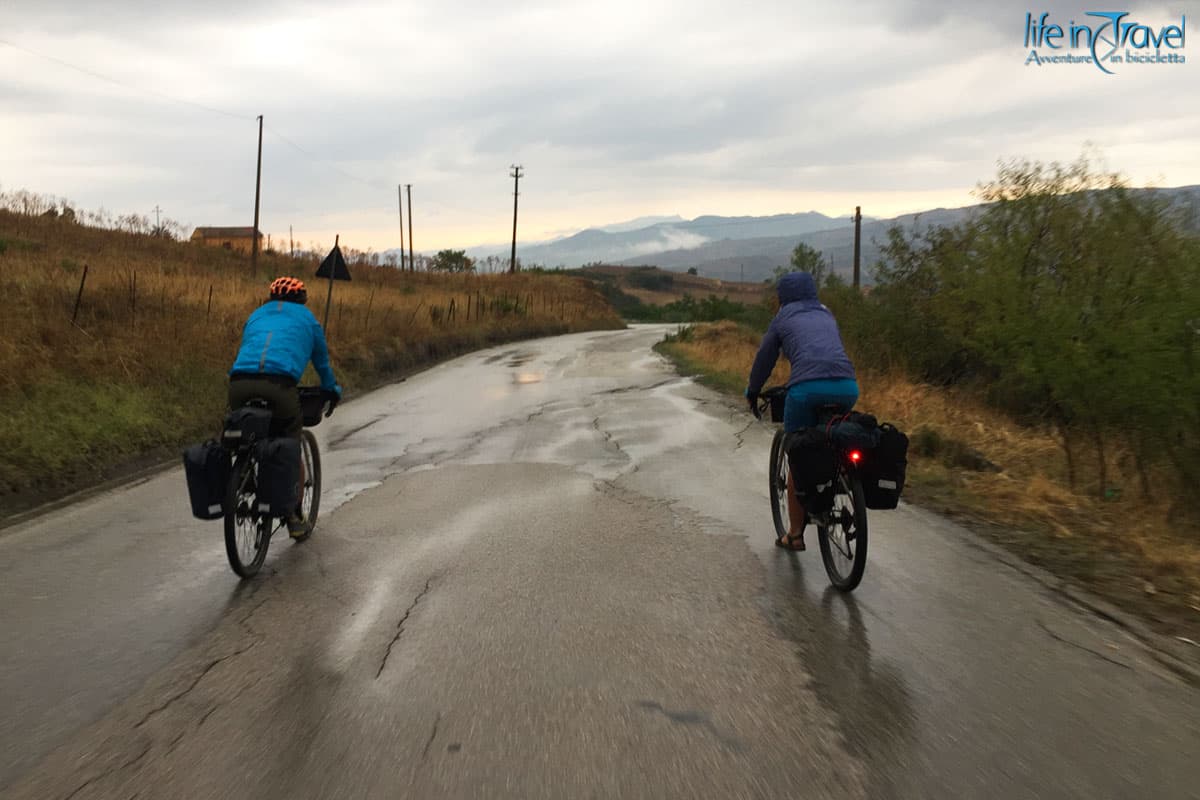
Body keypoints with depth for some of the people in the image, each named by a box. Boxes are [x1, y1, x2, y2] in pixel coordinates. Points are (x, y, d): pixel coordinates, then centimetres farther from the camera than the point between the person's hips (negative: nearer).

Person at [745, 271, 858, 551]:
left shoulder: (782, 319, 19)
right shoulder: (827, 315, 30)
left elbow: (764, 360, 24)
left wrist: (752, 392, 40)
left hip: (807, 388, -4)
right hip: (847, 386, 4)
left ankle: (795, 534, 16)